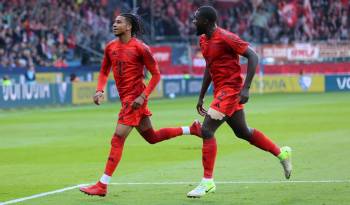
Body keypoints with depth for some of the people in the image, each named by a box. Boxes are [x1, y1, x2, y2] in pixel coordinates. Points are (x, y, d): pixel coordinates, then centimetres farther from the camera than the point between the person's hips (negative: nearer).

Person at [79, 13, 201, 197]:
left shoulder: (140, 48, -12)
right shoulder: (110, 47, 8)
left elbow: (156, 74, -8)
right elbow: (104, 72, 18)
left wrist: (143, 96, -17)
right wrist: (99, 90, 0)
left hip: (134, 99, -8)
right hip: (125, 98, 8)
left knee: (117, 140, -12)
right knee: (152, 137, 18)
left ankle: (102, 185, -11)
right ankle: (192, 129, 31)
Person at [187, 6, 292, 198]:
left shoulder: (225, 38, -18)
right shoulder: (203, 40, 9)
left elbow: (253, 57, -18)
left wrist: (245, 88, -24)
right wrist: (201, 97, 21)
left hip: (230, 90, -9)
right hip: (220, 91, 9)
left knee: (206, 130, -14)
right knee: (242, 132, 19)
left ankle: (207, 182, -10)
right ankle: (282, 153, 34)